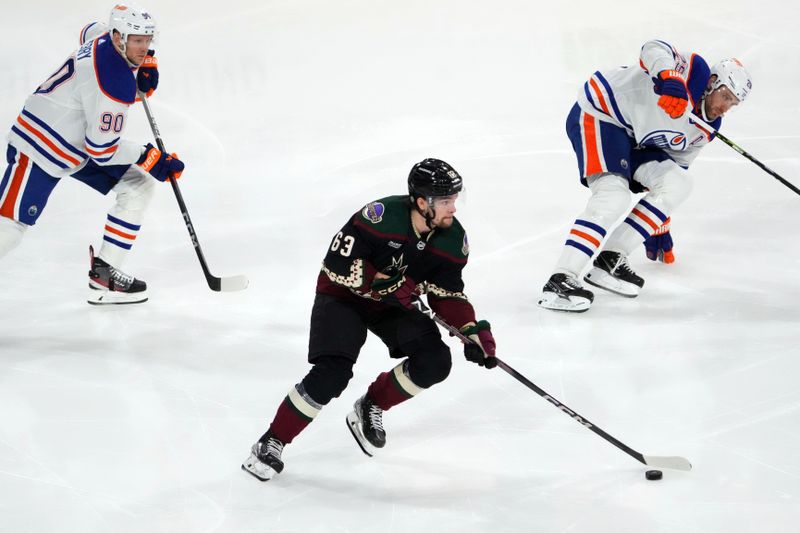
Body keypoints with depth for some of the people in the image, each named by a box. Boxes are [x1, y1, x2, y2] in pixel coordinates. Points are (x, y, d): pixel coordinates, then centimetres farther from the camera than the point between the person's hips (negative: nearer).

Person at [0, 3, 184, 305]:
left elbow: (91, 31, 23)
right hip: (41, 147, -10)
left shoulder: (108, 38, -5)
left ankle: (103, 278, 5)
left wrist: (145, 63, 12)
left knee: (138, 187, 4)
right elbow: (102, 149, -25)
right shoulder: (115, 83, -31)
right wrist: (150, 159, -12)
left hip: (81, 141, 10)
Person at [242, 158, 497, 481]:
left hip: (394, 304, 6)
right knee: (333, 373, -24)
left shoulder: (453, 239, -13)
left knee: (434, 362, -13)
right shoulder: (383, 216, -31)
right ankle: (272, 443, -8)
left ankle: (370, 408, 11)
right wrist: (385, 283, -29)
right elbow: (338, 263, -29)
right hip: (343, 295, -6)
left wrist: (474, 331, -16)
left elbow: (448, 294, -4)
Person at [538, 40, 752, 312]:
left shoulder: (704, 130, 10)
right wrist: (668, 80, -49)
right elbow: (655, 50, -29)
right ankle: (560, 282, -31)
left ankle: (611, 258, -6)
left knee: (679, 184, -3)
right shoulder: (694, 72, -13)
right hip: (597, 115, -9)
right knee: (613, 197, -26)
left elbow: (674, 167, 20)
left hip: (634, 141, 9)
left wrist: (661, 225, 22)